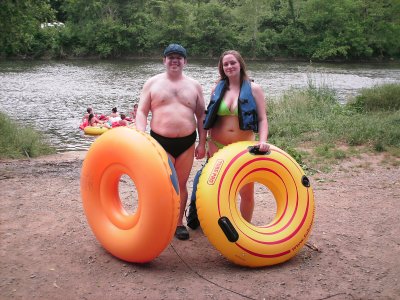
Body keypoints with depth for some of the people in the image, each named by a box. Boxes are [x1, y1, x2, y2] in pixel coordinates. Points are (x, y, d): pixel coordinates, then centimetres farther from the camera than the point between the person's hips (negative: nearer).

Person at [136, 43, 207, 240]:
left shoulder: (194, 86, 10)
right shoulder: (153, 83, 5)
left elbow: (201, 115, 11)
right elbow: (142, 112, 2)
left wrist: (202, 143, 5)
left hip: (187, 142, 2)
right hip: (160, 141, -2)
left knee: (181, 184, 9)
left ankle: (179, 223, 22)